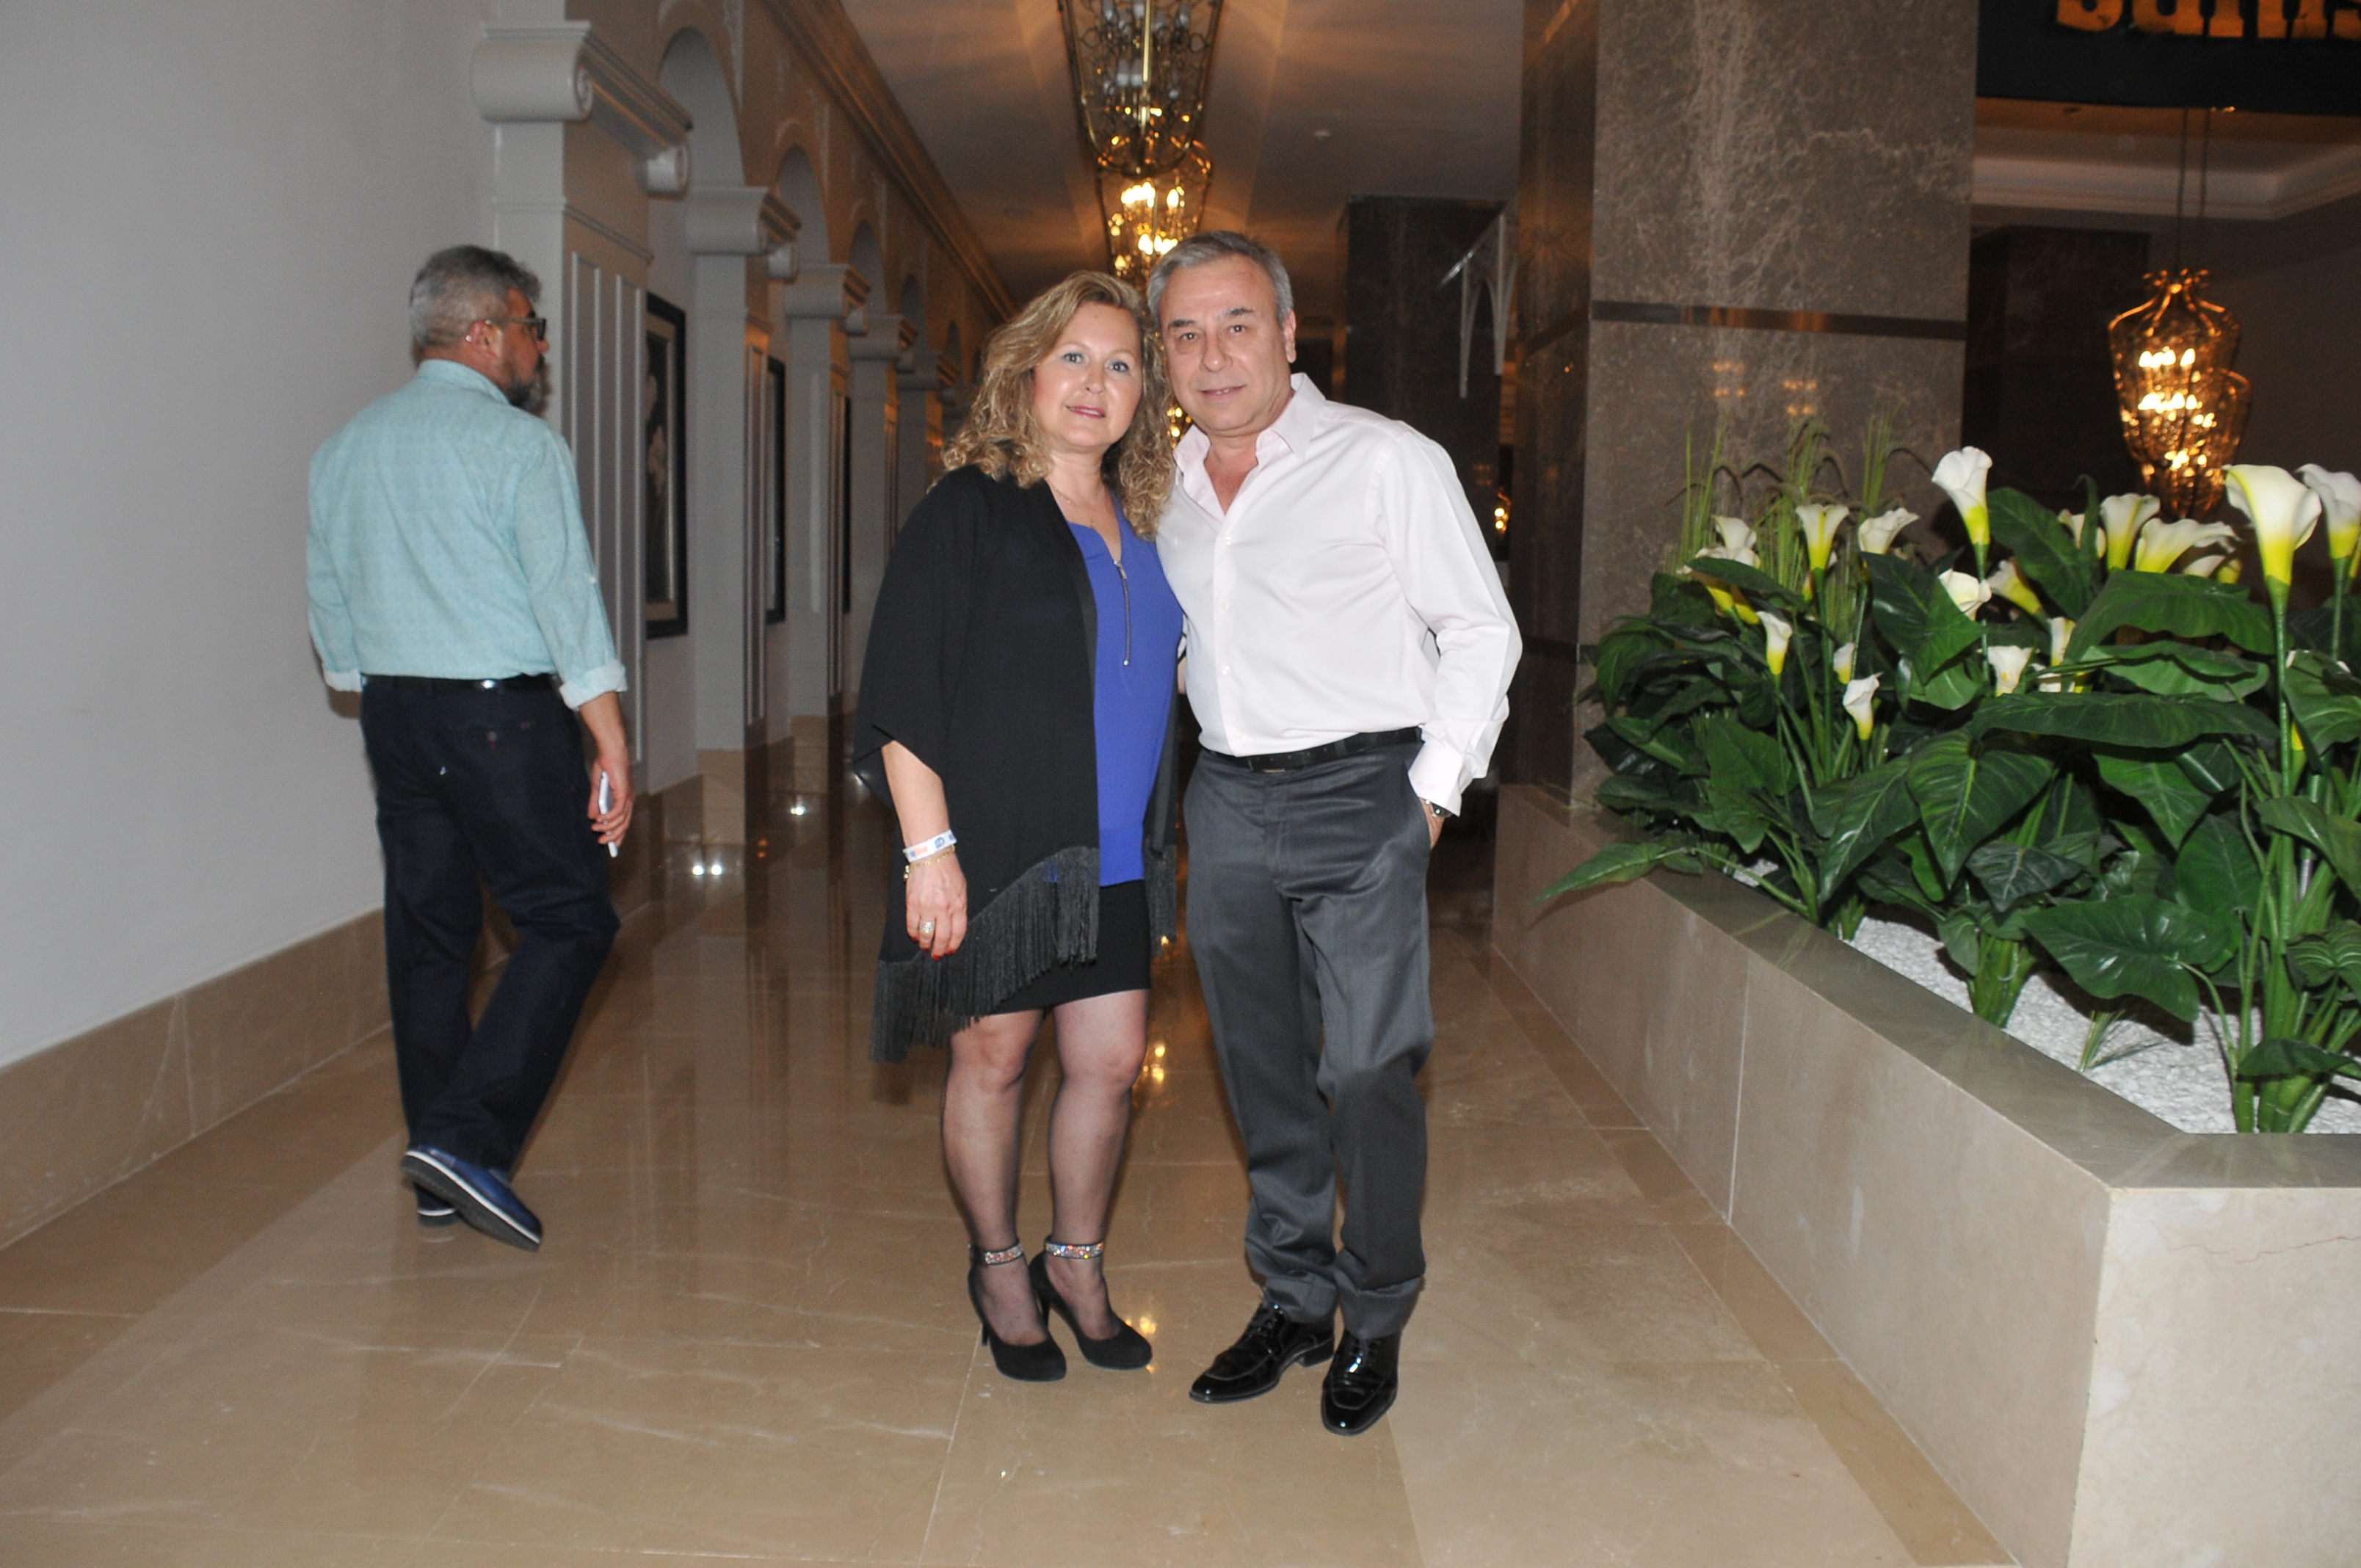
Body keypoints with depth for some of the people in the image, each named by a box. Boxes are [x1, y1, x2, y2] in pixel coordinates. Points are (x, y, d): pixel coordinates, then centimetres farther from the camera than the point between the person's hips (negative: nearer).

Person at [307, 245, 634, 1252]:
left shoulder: (345, 448, 13)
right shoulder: (519, 445, -9)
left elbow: (331, 607, 17)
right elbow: (568, 601, -14)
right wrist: (613, 750, -12)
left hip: (393, 714, 7)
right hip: (505, 715, -7)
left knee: (427, 933, 12)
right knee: (569, 922, 1)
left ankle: (441, 1181, 20)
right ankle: (467, 1139, -9)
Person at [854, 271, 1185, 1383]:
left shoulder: (1139, 529, 11)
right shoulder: (969, 511, -7)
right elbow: (903, 689, -12)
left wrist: (1162, 829, 15)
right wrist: (929, 846, -17)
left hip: (1112, 860, 6)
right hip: (994, 851, -5)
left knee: (1112, 1059, 8)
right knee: (992, 1056, 8)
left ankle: (1076, 1263, 30)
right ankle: (997, 1269, 29)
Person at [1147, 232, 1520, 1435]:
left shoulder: (1386, 460, -4)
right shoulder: (1167, 483, 11)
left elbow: (1481, 632, -1)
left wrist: (1432, 789, -6)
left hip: (1359, 795, -5)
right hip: (1226, 800, 5)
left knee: (1366, 1070, -5)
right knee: (1261, 1068, 11)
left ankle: (1376, 1321, 14)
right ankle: (1292, 1299, 26)